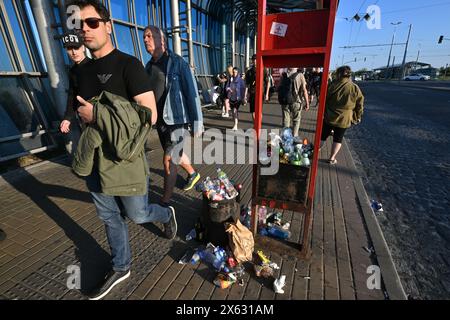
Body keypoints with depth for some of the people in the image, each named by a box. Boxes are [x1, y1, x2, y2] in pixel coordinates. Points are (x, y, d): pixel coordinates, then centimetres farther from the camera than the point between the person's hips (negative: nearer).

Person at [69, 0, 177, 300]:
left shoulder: (128, 65, -11)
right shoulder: (83, 70, 11)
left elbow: (149, 115, -20)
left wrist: (98, 115, -18)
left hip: (125, 157, -7)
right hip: (95, 159, 7)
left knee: (137, 214, 8)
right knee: (110, 217, 17)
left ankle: (167, 214, 42)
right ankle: (121, 268, 38)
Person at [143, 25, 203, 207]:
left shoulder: (177, 62, -9)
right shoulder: (149, 66, 9)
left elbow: (192, 93, -11)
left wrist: (197, 122, -13)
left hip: (176, 119, -7)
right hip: (159, 120, 7)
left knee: (168, 160, -6)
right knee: (175, 153, 20)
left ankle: (166, 200, 9)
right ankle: (193, 174, 46)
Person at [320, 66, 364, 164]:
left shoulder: (333, 86, -9)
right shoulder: (355, 88, -5)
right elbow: (360, 105, -1)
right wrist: (357, 117, 11)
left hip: (329, 117, -1)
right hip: (344, 119, 1)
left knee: (323, 136, 12)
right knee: (338, 139, 13)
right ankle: (332, 158, 19)